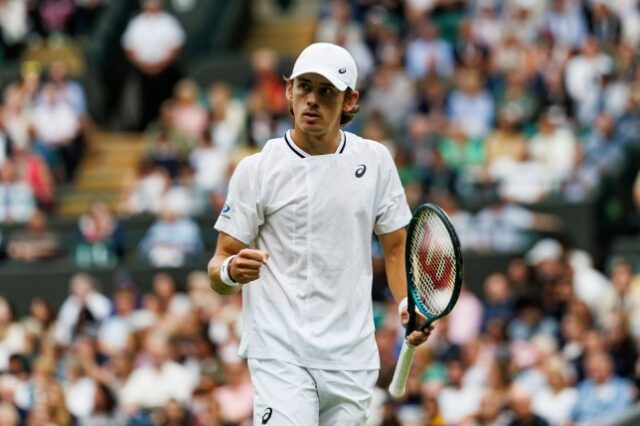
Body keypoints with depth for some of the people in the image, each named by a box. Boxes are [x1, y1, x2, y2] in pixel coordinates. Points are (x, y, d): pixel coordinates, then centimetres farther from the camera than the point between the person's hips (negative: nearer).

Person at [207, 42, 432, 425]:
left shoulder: (375, 160, 7)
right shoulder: (257, 170, -1)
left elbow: (396, 247, 15)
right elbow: (220, 264, 0)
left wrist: (408, 304, -4)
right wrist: (230, 271, -24)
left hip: (352, 360, 3)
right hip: (280, 354, -3)